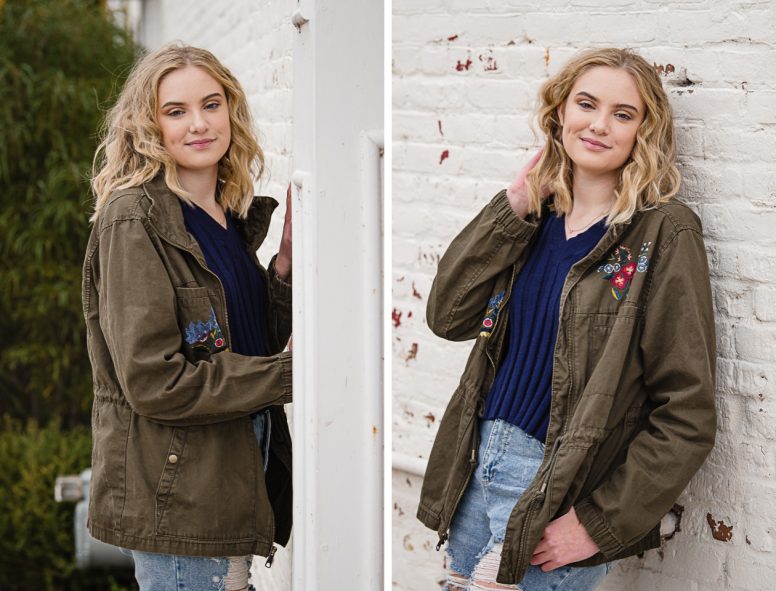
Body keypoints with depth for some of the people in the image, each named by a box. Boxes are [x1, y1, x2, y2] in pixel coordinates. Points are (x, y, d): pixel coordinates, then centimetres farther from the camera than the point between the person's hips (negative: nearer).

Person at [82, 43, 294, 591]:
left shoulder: (231, 216, 10)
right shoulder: (135, 222, -14)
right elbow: (153, 381, -19)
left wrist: (287, 261, -1)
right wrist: (289, 376, -15)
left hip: (234, 478, 8)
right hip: (175, 499, -8)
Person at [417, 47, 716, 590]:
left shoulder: (663, 234, -11)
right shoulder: (536, 218, 8)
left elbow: (687, 415, -13)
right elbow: (448, 316, 0)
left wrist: (599, 523, -16)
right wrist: (513, 208, -5)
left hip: (558, 494, -6)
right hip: (479, 469, 6)